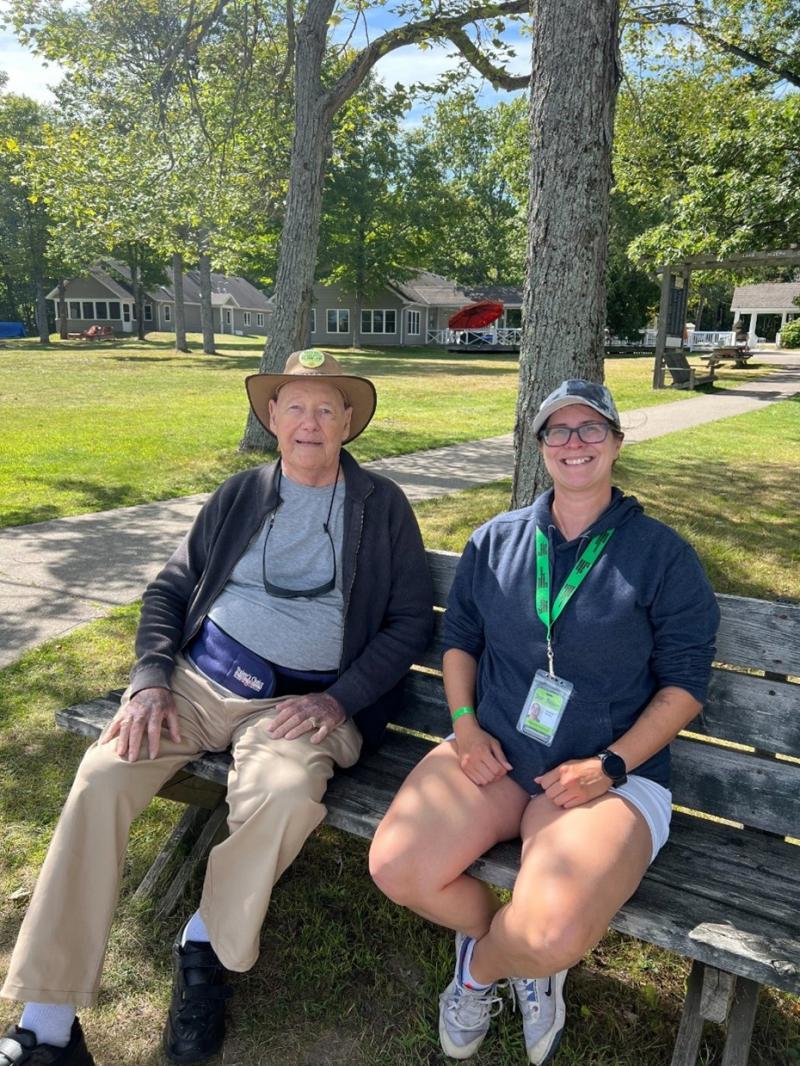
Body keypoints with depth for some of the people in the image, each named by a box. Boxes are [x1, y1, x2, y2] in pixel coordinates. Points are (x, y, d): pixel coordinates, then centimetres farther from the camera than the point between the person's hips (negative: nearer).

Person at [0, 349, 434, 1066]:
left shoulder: (383, 507, 6)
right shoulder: (241, 495, 14)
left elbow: (412, 620, 3)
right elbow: (170, 590, 14)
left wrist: (339, 699, -9)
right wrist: (151, 680, -3)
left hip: (302, 701, -2)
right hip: (199, 678, 3)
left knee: (283, 797, -32)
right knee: (103, 775, -20)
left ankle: (210, 941, 0)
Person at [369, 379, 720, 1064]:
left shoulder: (661, 554, 0)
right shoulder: (496, 541, 9)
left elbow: (685, 681, -1)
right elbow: (460, 637, 14)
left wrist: (609, 764, -11)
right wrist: (465, 723, -2)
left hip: (610, 774, -3)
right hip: (493, 754, 4)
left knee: (552, 934, -27)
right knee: (395, 869, -17)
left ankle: (482, 965, 13)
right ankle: (523, 957, 13)